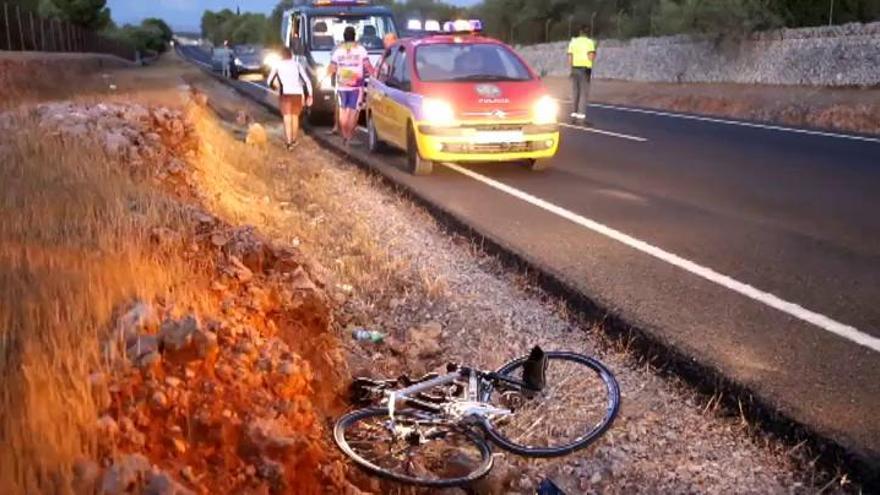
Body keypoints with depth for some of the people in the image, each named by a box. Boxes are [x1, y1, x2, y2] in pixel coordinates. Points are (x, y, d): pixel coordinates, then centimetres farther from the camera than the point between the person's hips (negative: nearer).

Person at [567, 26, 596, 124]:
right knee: (584, 93, -1)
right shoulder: (589, 42, -4)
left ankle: (574, 113, 15)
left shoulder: (573, 42, 8)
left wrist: (571, 68, 14)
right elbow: (591, 56, -13)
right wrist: (594, 56, 8)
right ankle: (581, 115, -7)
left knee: (575, 92, 13)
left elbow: (570, 57, 5)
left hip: (575, 68, 4)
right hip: (585, 69, -4)